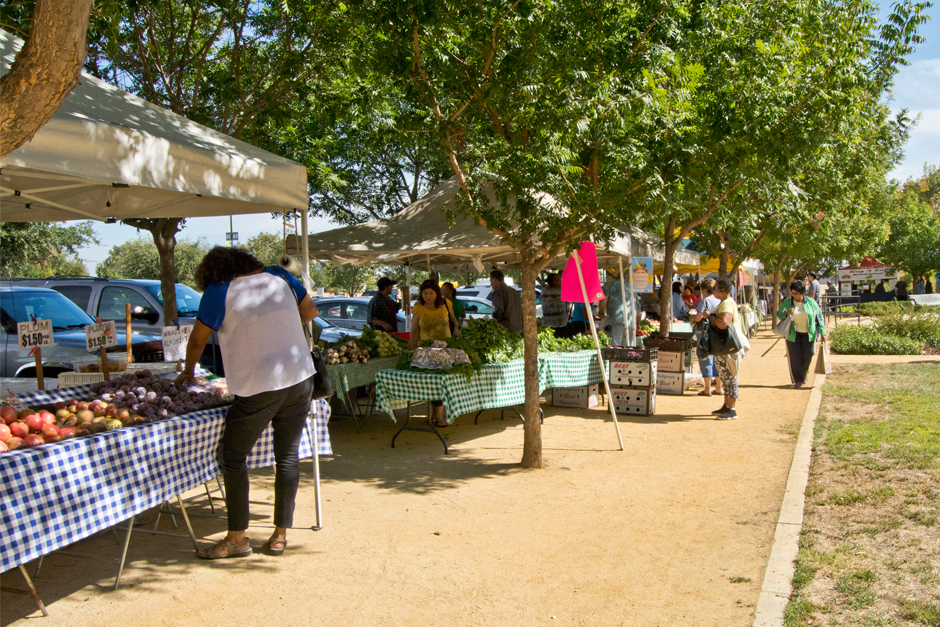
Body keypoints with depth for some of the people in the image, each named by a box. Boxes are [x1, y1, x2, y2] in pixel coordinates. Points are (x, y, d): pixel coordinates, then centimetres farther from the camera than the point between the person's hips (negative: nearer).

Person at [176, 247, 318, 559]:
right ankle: (280, 534, 17)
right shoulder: (278, 276, 8)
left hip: (259, 387, -5)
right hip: (301, 380, 5)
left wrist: (188, 372, 21)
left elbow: (197, 340, 3)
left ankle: (237, 537, 12)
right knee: (288, 456, 11)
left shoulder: (219, 292, -4)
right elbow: (310, 311, 17)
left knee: (233, 457, 9)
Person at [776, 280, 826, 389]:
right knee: (795, 357, -4)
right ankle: (797, 380, 3)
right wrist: (787, 314, -18)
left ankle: (803, 375, 29)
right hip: (793, 334, 0)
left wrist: (822, 332, 2)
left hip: (808, 334, 0)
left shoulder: (811, 302, -3)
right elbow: (779, 315, 4)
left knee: (807, 355, 2)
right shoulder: (787, 302, -3)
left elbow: (819, 317, 4)